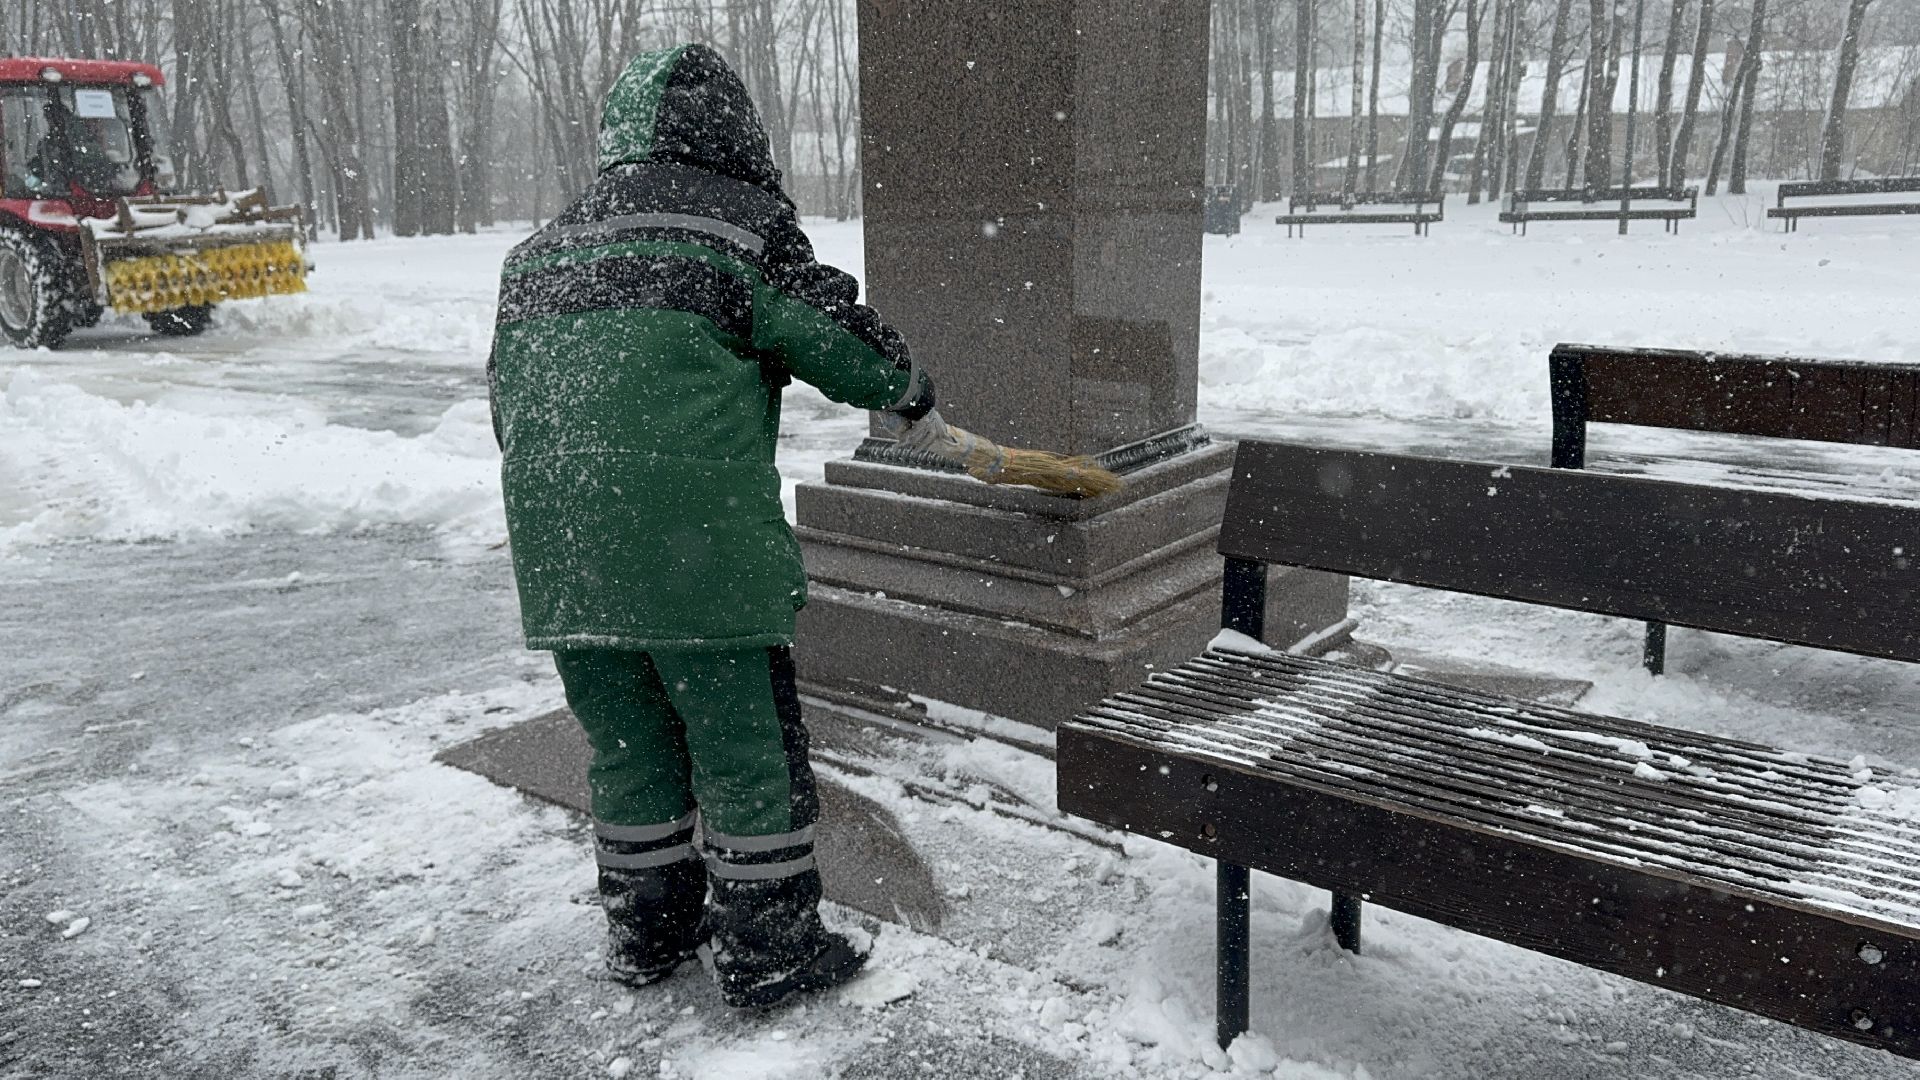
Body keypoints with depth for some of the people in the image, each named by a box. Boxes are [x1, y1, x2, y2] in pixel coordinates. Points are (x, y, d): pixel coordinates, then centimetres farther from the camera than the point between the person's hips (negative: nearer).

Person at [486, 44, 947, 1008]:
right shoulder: (738, 226, -2)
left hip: (556, 546, 7)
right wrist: (909, 397, 17)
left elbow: (506, 393, 21)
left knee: (627, 741, 18)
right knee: (744, 739, 5)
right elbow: (836, 335, -1)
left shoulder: (544, 247, 19)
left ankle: (646, 929, 31)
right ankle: (766, 947, 16)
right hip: (694, 535, -6)